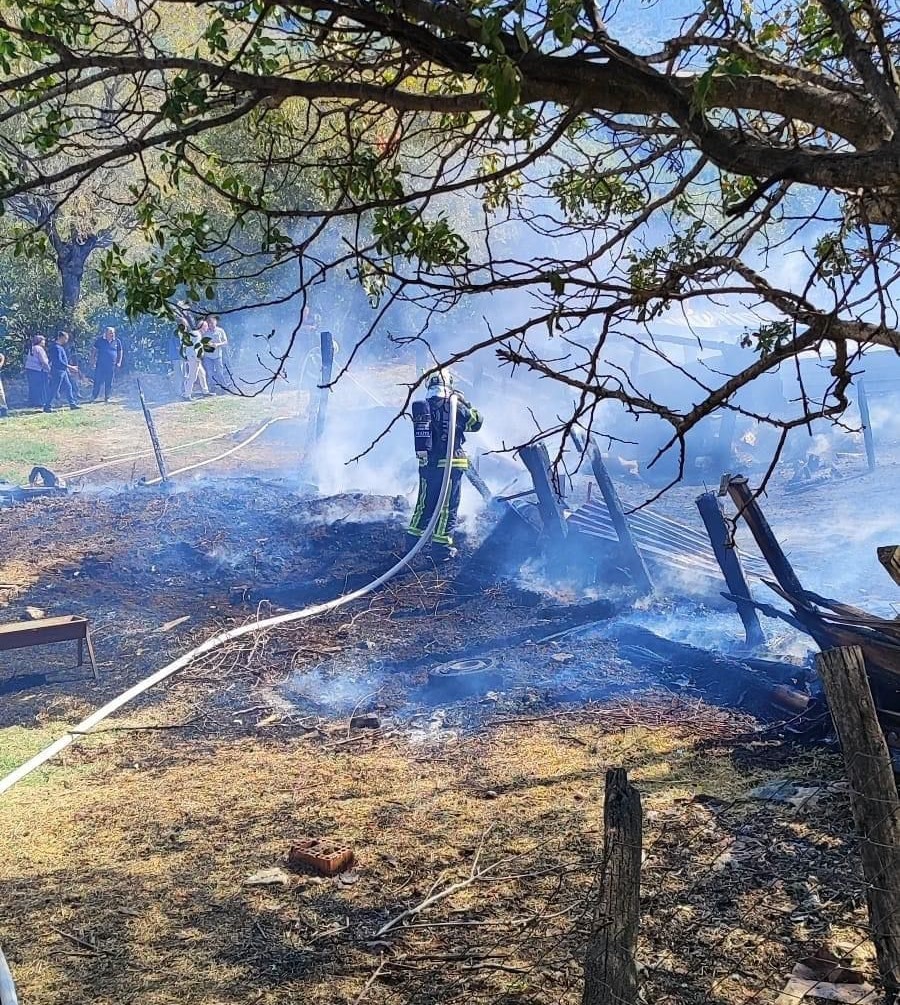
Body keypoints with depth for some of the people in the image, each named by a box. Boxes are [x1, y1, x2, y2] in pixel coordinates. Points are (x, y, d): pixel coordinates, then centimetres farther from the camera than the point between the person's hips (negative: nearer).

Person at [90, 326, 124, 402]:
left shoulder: (117, 341, 6)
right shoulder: (100, 340, 1)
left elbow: (120, 353, 15)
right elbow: (94, 351, 5)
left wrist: (119, 363, 6)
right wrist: (92, 361, -2)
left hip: (111, 366, 2)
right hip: (100, 365, -2)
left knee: (109, 383, 6)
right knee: (98, 381, -3)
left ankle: (107, 397, 16)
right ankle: (94, 396, 6)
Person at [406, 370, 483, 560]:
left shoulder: (422, 407, 4)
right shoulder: (454, 406, -9)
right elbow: (476, 422, 3)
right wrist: (464, 403, 11)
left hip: (426, 463, 5)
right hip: (449, 464, -5)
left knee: (424, 503, 18)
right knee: (447, 507, 3)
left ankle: (413, 538, 23)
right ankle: (442, 546, 3)